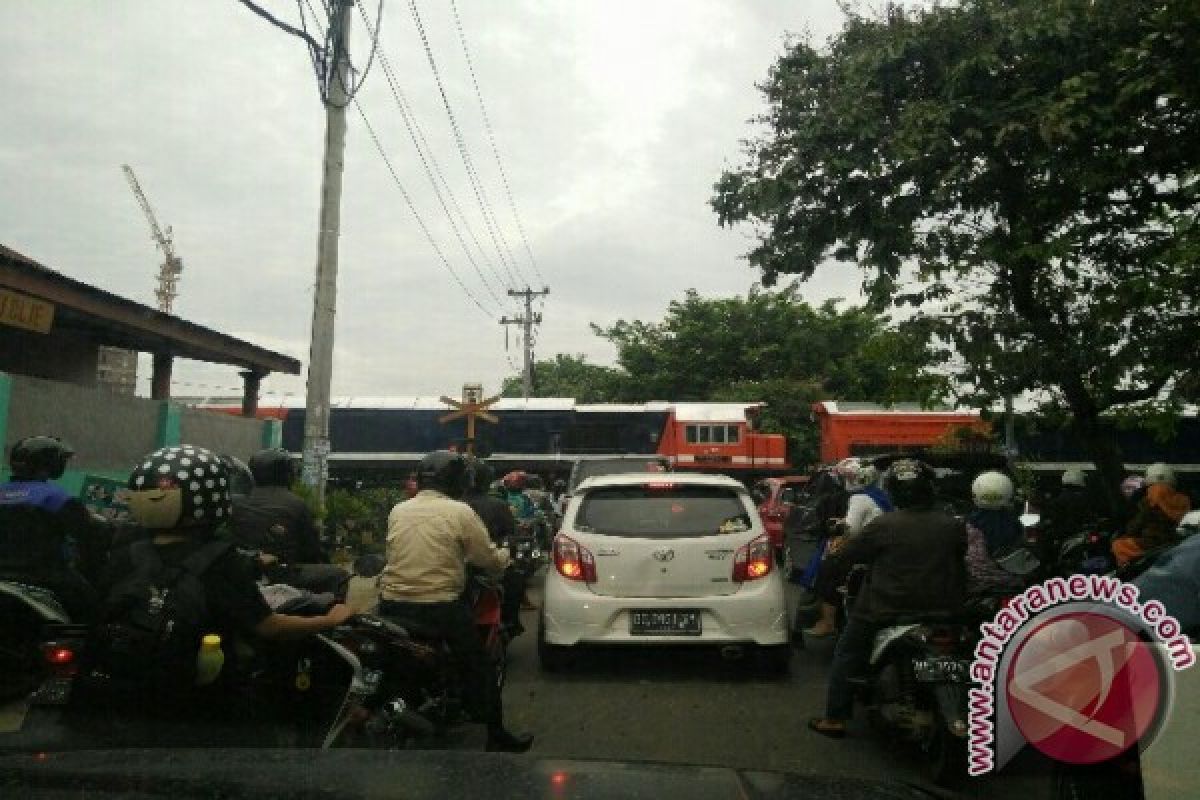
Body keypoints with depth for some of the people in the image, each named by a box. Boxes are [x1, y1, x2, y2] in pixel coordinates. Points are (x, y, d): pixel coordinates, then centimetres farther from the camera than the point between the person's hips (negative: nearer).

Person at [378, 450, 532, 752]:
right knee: (479, 669, 9)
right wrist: (504, 555, 18)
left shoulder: (397, 511, 6)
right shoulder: (460, 512, -8)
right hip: (440, 609, -5)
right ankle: (497, 736, 16)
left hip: (392, 605, 5)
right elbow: (492, 561, -6)